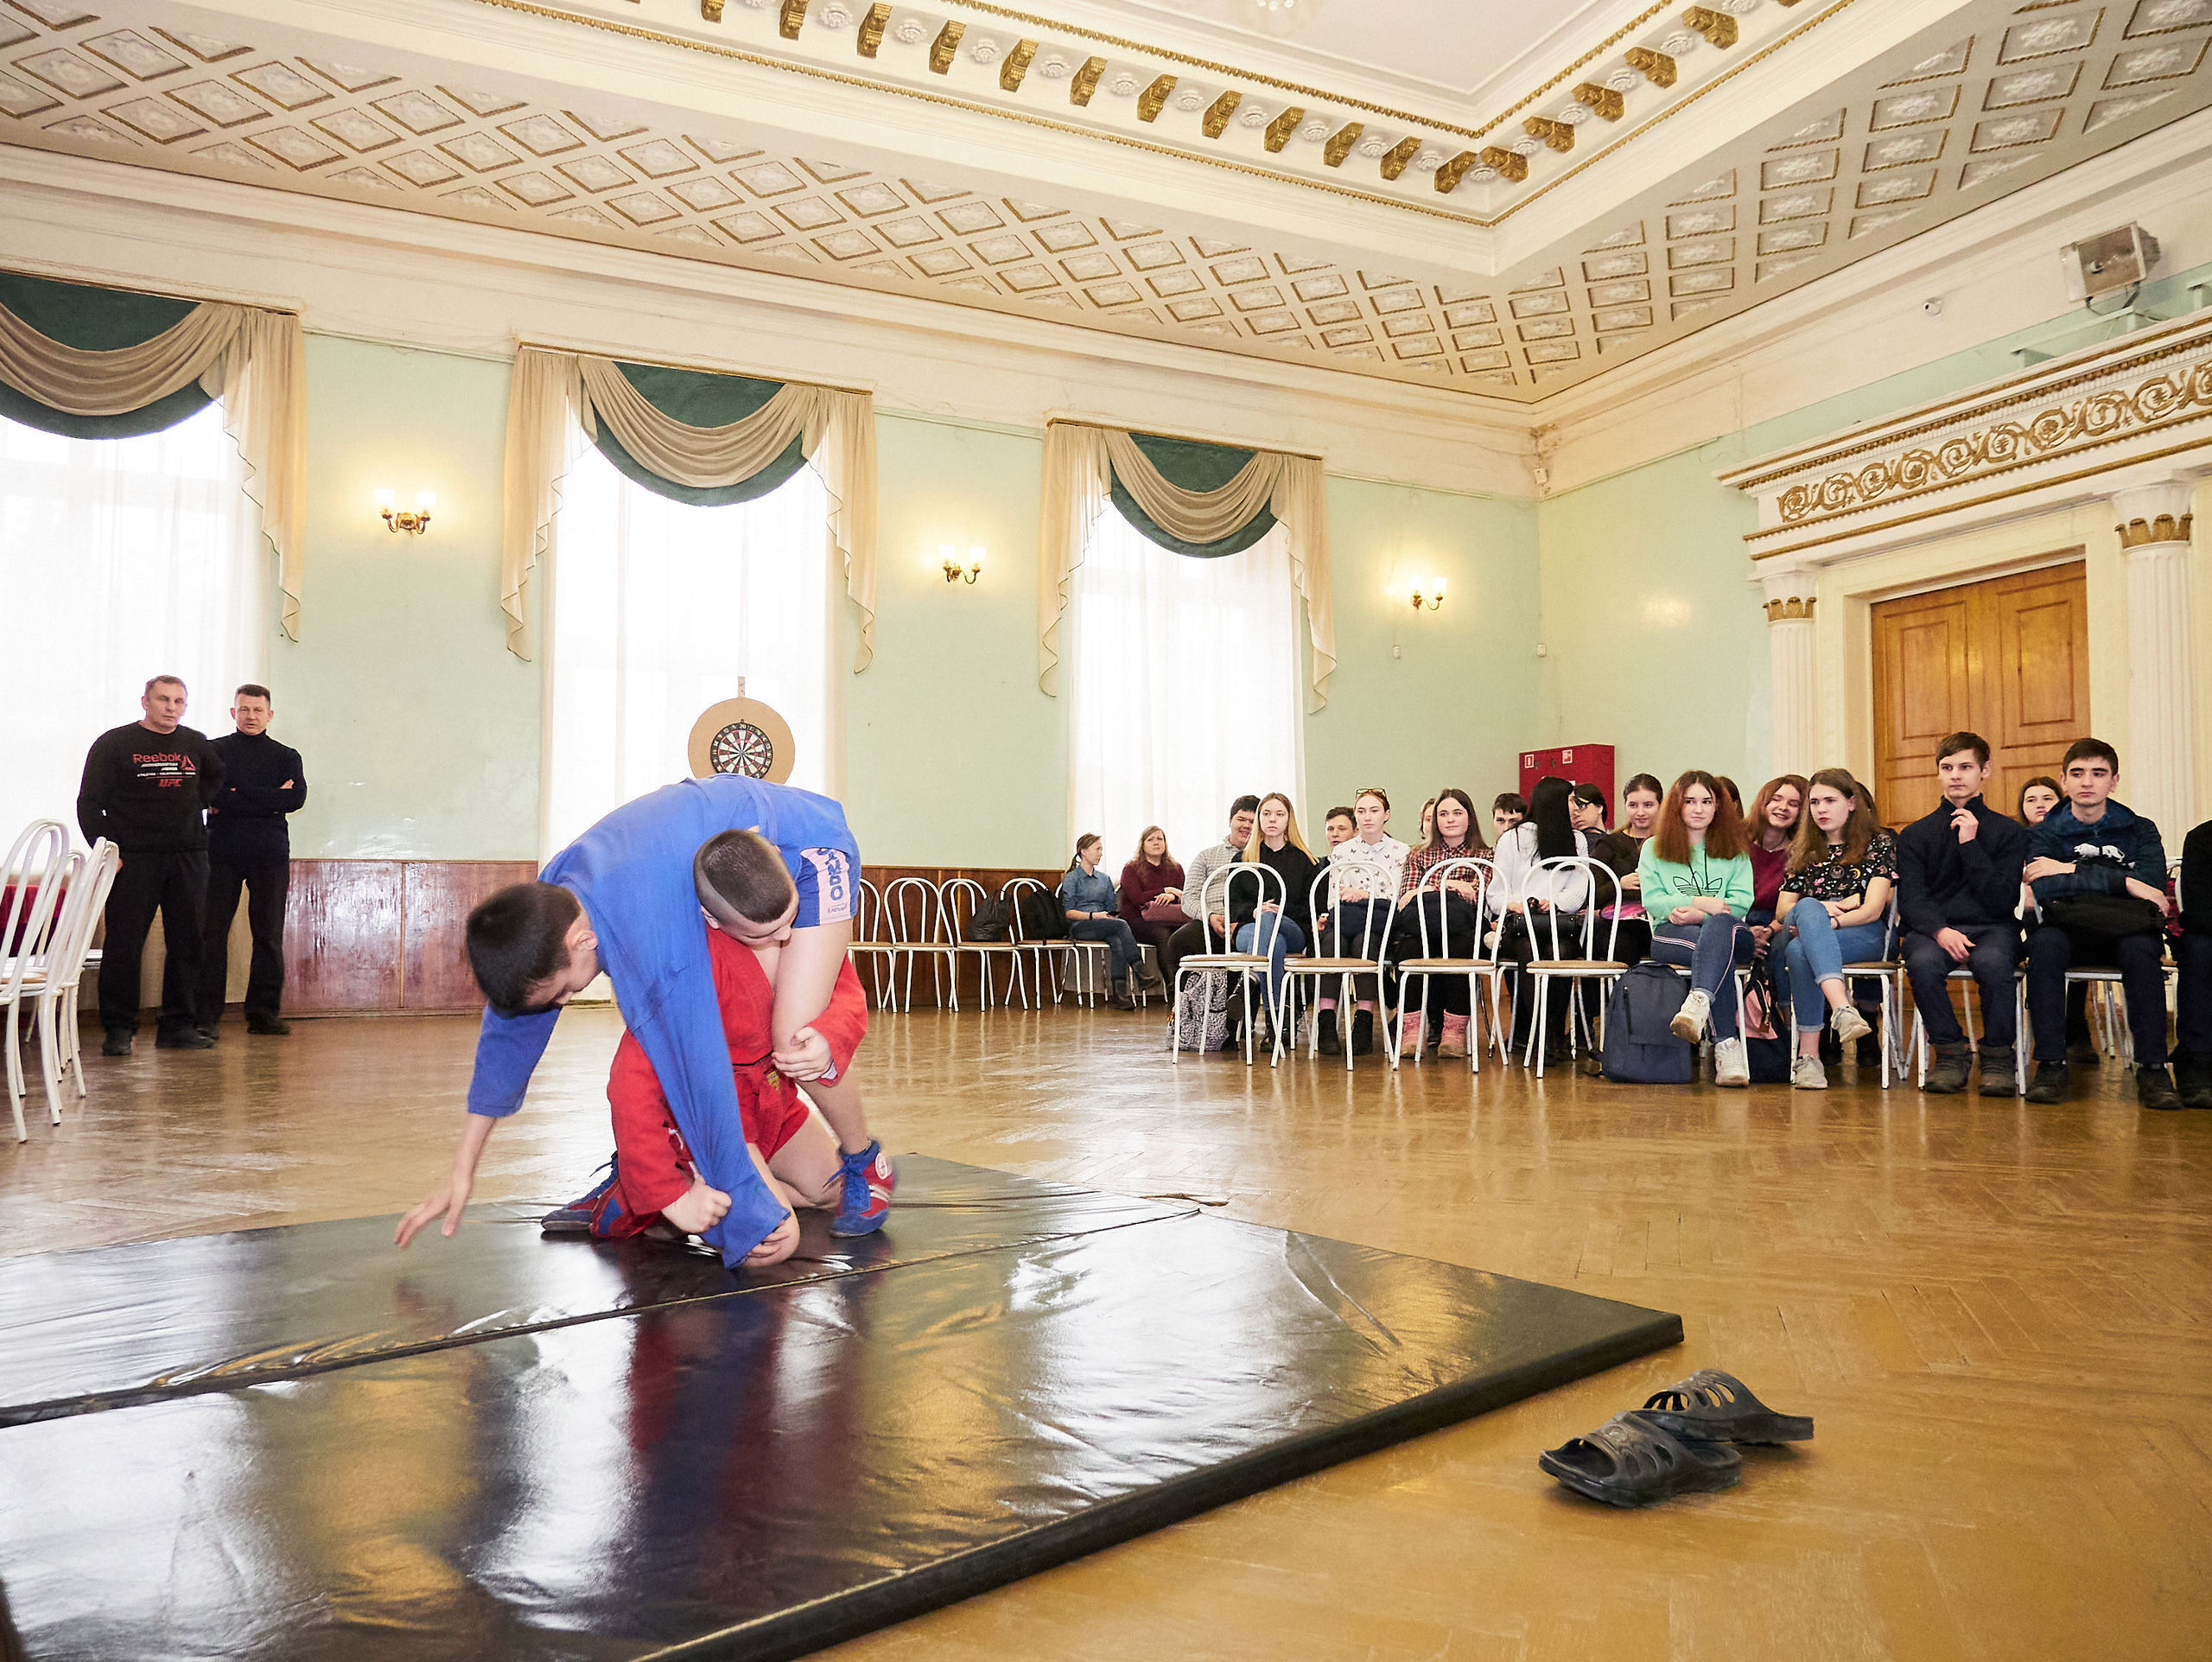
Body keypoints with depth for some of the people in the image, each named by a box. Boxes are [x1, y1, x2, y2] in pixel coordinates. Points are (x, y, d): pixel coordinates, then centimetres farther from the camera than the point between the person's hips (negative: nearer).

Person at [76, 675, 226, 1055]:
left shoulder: (197, 745, 12)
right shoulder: (114, 743, 2)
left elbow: (217, 779, 32)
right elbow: (89, 803, -1)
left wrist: (198, 800, 13)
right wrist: (106, 850, -10)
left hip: (188, 857, 4)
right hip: (133, 857, -3)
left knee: (188, 944, 3)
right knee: (123, 946, -4)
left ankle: (179, 1025, 11)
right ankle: (118, 1029, 5)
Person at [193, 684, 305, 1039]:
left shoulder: (287, 757, 13)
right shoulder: (213, 751, 9)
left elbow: (296, 798, -6)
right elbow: (212, 796, -7)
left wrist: (237, 796, -7)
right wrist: (269, 801, -9)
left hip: (270, 854, 1)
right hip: (222, 852, -1)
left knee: (269, 935, 1)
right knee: (212, 933, -3)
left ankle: (264, 1012, 8)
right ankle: (206, 1014, 2)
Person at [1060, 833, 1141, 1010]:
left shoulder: (1105, 879, 25)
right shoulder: (1072, 878, 8)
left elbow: (1112, 908, 22)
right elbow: (1068, 912, -2)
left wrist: (1112, 916, -2)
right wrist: (1093, 915, -15)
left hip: (1105, 926, 4)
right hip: (1079, 927, -4)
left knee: (1117, 942, -33)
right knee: (1121, 925, -33)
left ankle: (1119, 994, -42)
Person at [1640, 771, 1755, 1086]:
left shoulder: (1734, 850, 21)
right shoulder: (1654, 849, 19)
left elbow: (1741, 903, 5)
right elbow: (1652, 901, 5)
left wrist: (1698, 915, -12)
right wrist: (1699, 901, -11)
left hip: (1727, 931, 1)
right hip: (1669, 935, 0)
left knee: (1719, 925, -40)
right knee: (1719, 949, -38)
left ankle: (1698, 1003, -63)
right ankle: (1727, 1045, -49)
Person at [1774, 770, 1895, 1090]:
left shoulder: (1878, 842, 12)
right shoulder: (1802, 851, 25)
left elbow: (1873, 909, -3)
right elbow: (1783, 911, 13)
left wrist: (1827, 922, -19)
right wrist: (1818, 910, -9)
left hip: (1863, 935, -3)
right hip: (1799, 931, 3)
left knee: (1799, 950, -38)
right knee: (1808, 908, -38)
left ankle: (1808, 1055, -43)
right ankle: (1842, 1007, -55)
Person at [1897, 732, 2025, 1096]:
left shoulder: (2009, 833, 8)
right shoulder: (1915, 835, 11)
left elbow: (2002, 901, -3)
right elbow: (1910, 900, 0)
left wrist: (1970, 844, -9)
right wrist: (1940, 931, -21)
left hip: (1991, 928, -1)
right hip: (1932, 928, 1)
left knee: (1992, 963, -36)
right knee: (1922, 963, -35)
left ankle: (1998, 1057, -13)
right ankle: (1950, 1052, -12)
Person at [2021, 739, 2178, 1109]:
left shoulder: (2139, 830, 10)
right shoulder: (2045, 833, 7)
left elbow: (2151, 883, -11)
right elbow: (2045, 890, -13)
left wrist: (2074, 871, -12)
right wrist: (2124, 882, -17)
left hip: (2125, 931, 0)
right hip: (2067, 929, 0)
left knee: (2141, 950, -36)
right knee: (2044, 944, -35)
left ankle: (2152, 1069, -28)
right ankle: (2050, 1065, -31)